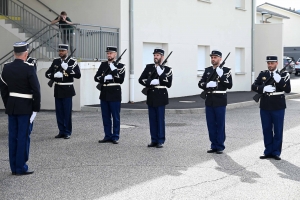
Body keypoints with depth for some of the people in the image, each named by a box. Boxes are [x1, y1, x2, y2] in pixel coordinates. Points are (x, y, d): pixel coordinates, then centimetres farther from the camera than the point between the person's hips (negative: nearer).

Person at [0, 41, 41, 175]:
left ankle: (14, 167, 16)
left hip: (11, 107, 6)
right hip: (25, 108, -6)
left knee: (13, 136, 10)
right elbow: (36, 90, -15)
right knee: (23, 137, 0)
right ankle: (21, 168, 4)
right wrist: (36, 108, -6)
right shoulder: (29, 68, -14)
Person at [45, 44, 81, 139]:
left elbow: (78, 75, -13)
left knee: (67, 112, -2)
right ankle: (61, 131, 15)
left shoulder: (72, 62, -4)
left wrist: (67, 68, -23)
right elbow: (47, 73, 9)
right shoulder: (55, 61, 8)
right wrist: (55, 75, -12)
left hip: (67, 90, -4)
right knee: (59, 112, 7)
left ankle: (67, 132, 7)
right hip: (58, 89, 4)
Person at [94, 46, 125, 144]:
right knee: (105, 117, 9)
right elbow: (96, 77, 6)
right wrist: (104, 78, -12)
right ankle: (107, 136, 17)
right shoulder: (103, 64, 12)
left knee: (115, 117, 1)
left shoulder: (120, 66, -1)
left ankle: (115, 137, 8)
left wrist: (114, 70, -17)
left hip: (115, 94, -4)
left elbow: (121, 80, -11)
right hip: (104, 93, 5)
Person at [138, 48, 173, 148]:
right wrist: (151, 82, -12)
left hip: (161, 96, -3)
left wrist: (161, 74, -17)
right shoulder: (149, 67, 9)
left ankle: (160, 141, 7)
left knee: (160, 119, 0)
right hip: (151, 96, 4)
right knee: (152, 119, 7)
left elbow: (168, 84, -8)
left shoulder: (167, 69, 0)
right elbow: (141, 79, 4)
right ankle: (154, 140, 15)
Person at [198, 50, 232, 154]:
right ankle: (214, 145, 17)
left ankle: (220, 146, 10)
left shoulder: (226, 70, -2)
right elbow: (200, 83, 8)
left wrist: (221, 76, -21)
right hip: (209, 101, 4)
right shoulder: (207, 70, 11)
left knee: (220, 124, 2)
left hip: (220, 101, -4)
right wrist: (207, 85, -13)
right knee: (211, 124, 8)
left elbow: (229, 85, -10)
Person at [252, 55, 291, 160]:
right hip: (265, 107, 3)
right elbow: (254, 86, 0)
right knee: (266, 130, 8)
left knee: (278, 130, 3)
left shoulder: (283, 74, 0)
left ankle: (276, 152, 12)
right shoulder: (262, 74, 7)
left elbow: (288, 90, -9)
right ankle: (268, 151, 17)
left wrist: (279, 81, -23)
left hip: (278, 107, -2)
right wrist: (264, 88, -18)